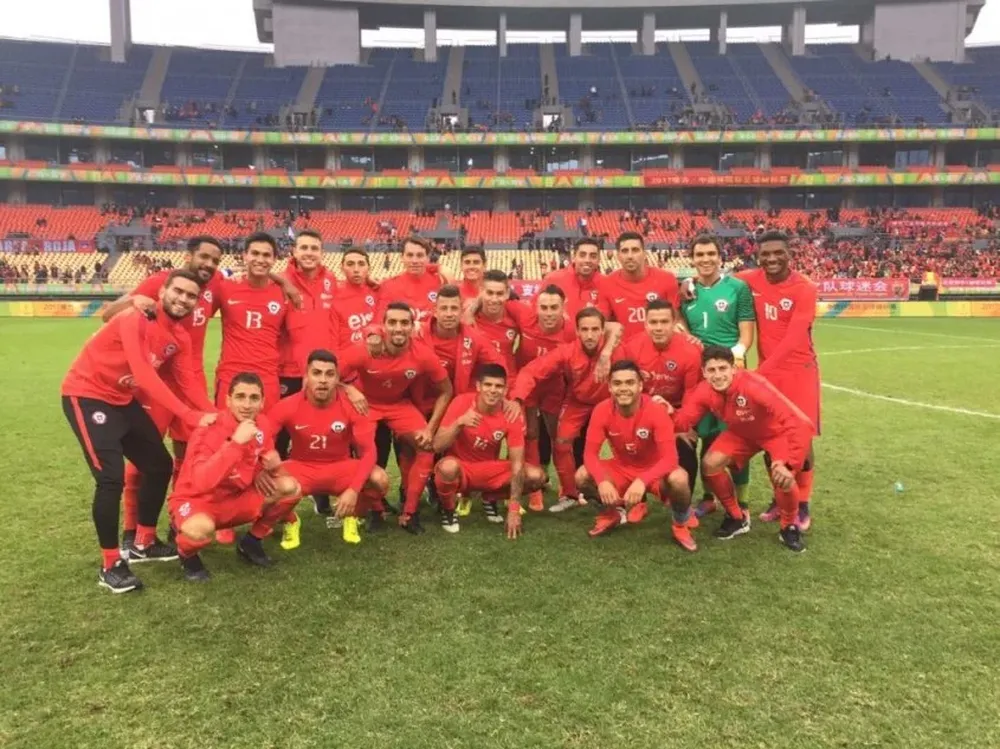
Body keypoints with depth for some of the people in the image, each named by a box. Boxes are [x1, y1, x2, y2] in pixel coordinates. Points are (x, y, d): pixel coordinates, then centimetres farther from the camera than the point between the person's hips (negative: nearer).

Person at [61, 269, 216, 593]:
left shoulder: (181, 338, 1)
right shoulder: (136, 319, -26)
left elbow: (189, 384, -1)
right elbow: (144, 375, -36)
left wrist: (213, 415, -19)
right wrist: (190, 416, -40)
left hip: (123, 400, 9)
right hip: (86, 396, -9)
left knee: (160, 466, 12)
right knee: (112, 477, -17)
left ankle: (143, 543, 30)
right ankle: (110, 565, 0)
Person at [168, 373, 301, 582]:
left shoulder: (261, 425, -7)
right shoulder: (209, 431, -26)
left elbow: (266, 465, 9)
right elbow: (201, 482, -40)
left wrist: (272, 465, -17)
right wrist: (236, 442, -43)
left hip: (236, 501, 6)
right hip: (197, 502, -6)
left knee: (290, 488, -13)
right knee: (200, 527, -40)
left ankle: (251, 541, 10)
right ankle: (187, 556, -1)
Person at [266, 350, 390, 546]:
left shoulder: (351, 406, -18)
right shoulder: (289, 406, -18)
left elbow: (368, 450, -17)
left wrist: (353, 489, -31)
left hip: (341, 467, 0)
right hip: (301, 467, 0)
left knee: (379, 479, -29)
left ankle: (352, 518, 6)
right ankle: (290, 522, 5)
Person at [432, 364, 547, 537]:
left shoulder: (511, 415, -16)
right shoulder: (462, 403, -20)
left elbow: (517, 463, -16)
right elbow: (437, 446, -22)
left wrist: (514, 509, -21)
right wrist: (459, 422, -39)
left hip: (489, 469, 3)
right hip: (460, 468, -3)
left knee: (536, 476, -19)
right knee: (448, 466, -40)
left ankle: (490, 499, 9)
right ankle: (448, 510, -6)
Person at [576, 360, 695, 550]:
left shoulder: (656, 411, -27)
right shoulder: (602, 410, -19)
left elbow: (669, 458, -31)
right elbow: (590, 453, -19)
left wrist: (642, 481, -47)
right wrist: (602, 481, -39)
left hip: (653, 471, -3)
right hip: (621, 468, 3)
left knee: (678, 479, -36)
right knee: (582, 477, -22)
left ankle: (680, 526, -3)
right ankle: (616, 511, 9)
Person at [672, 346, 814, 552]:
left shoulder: (753, 386, -41)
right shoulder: (704, 392, -23)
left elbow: (800, 423, -42)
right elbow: (681, 422, -20)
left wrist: (790, 464, -48)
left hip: (777, 432, -5)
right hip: (742, 432, 5)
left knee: (782, 478, -28)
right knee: (710, 464, -13)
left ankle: (790, 526, 4)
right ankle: (737, 518, 11)